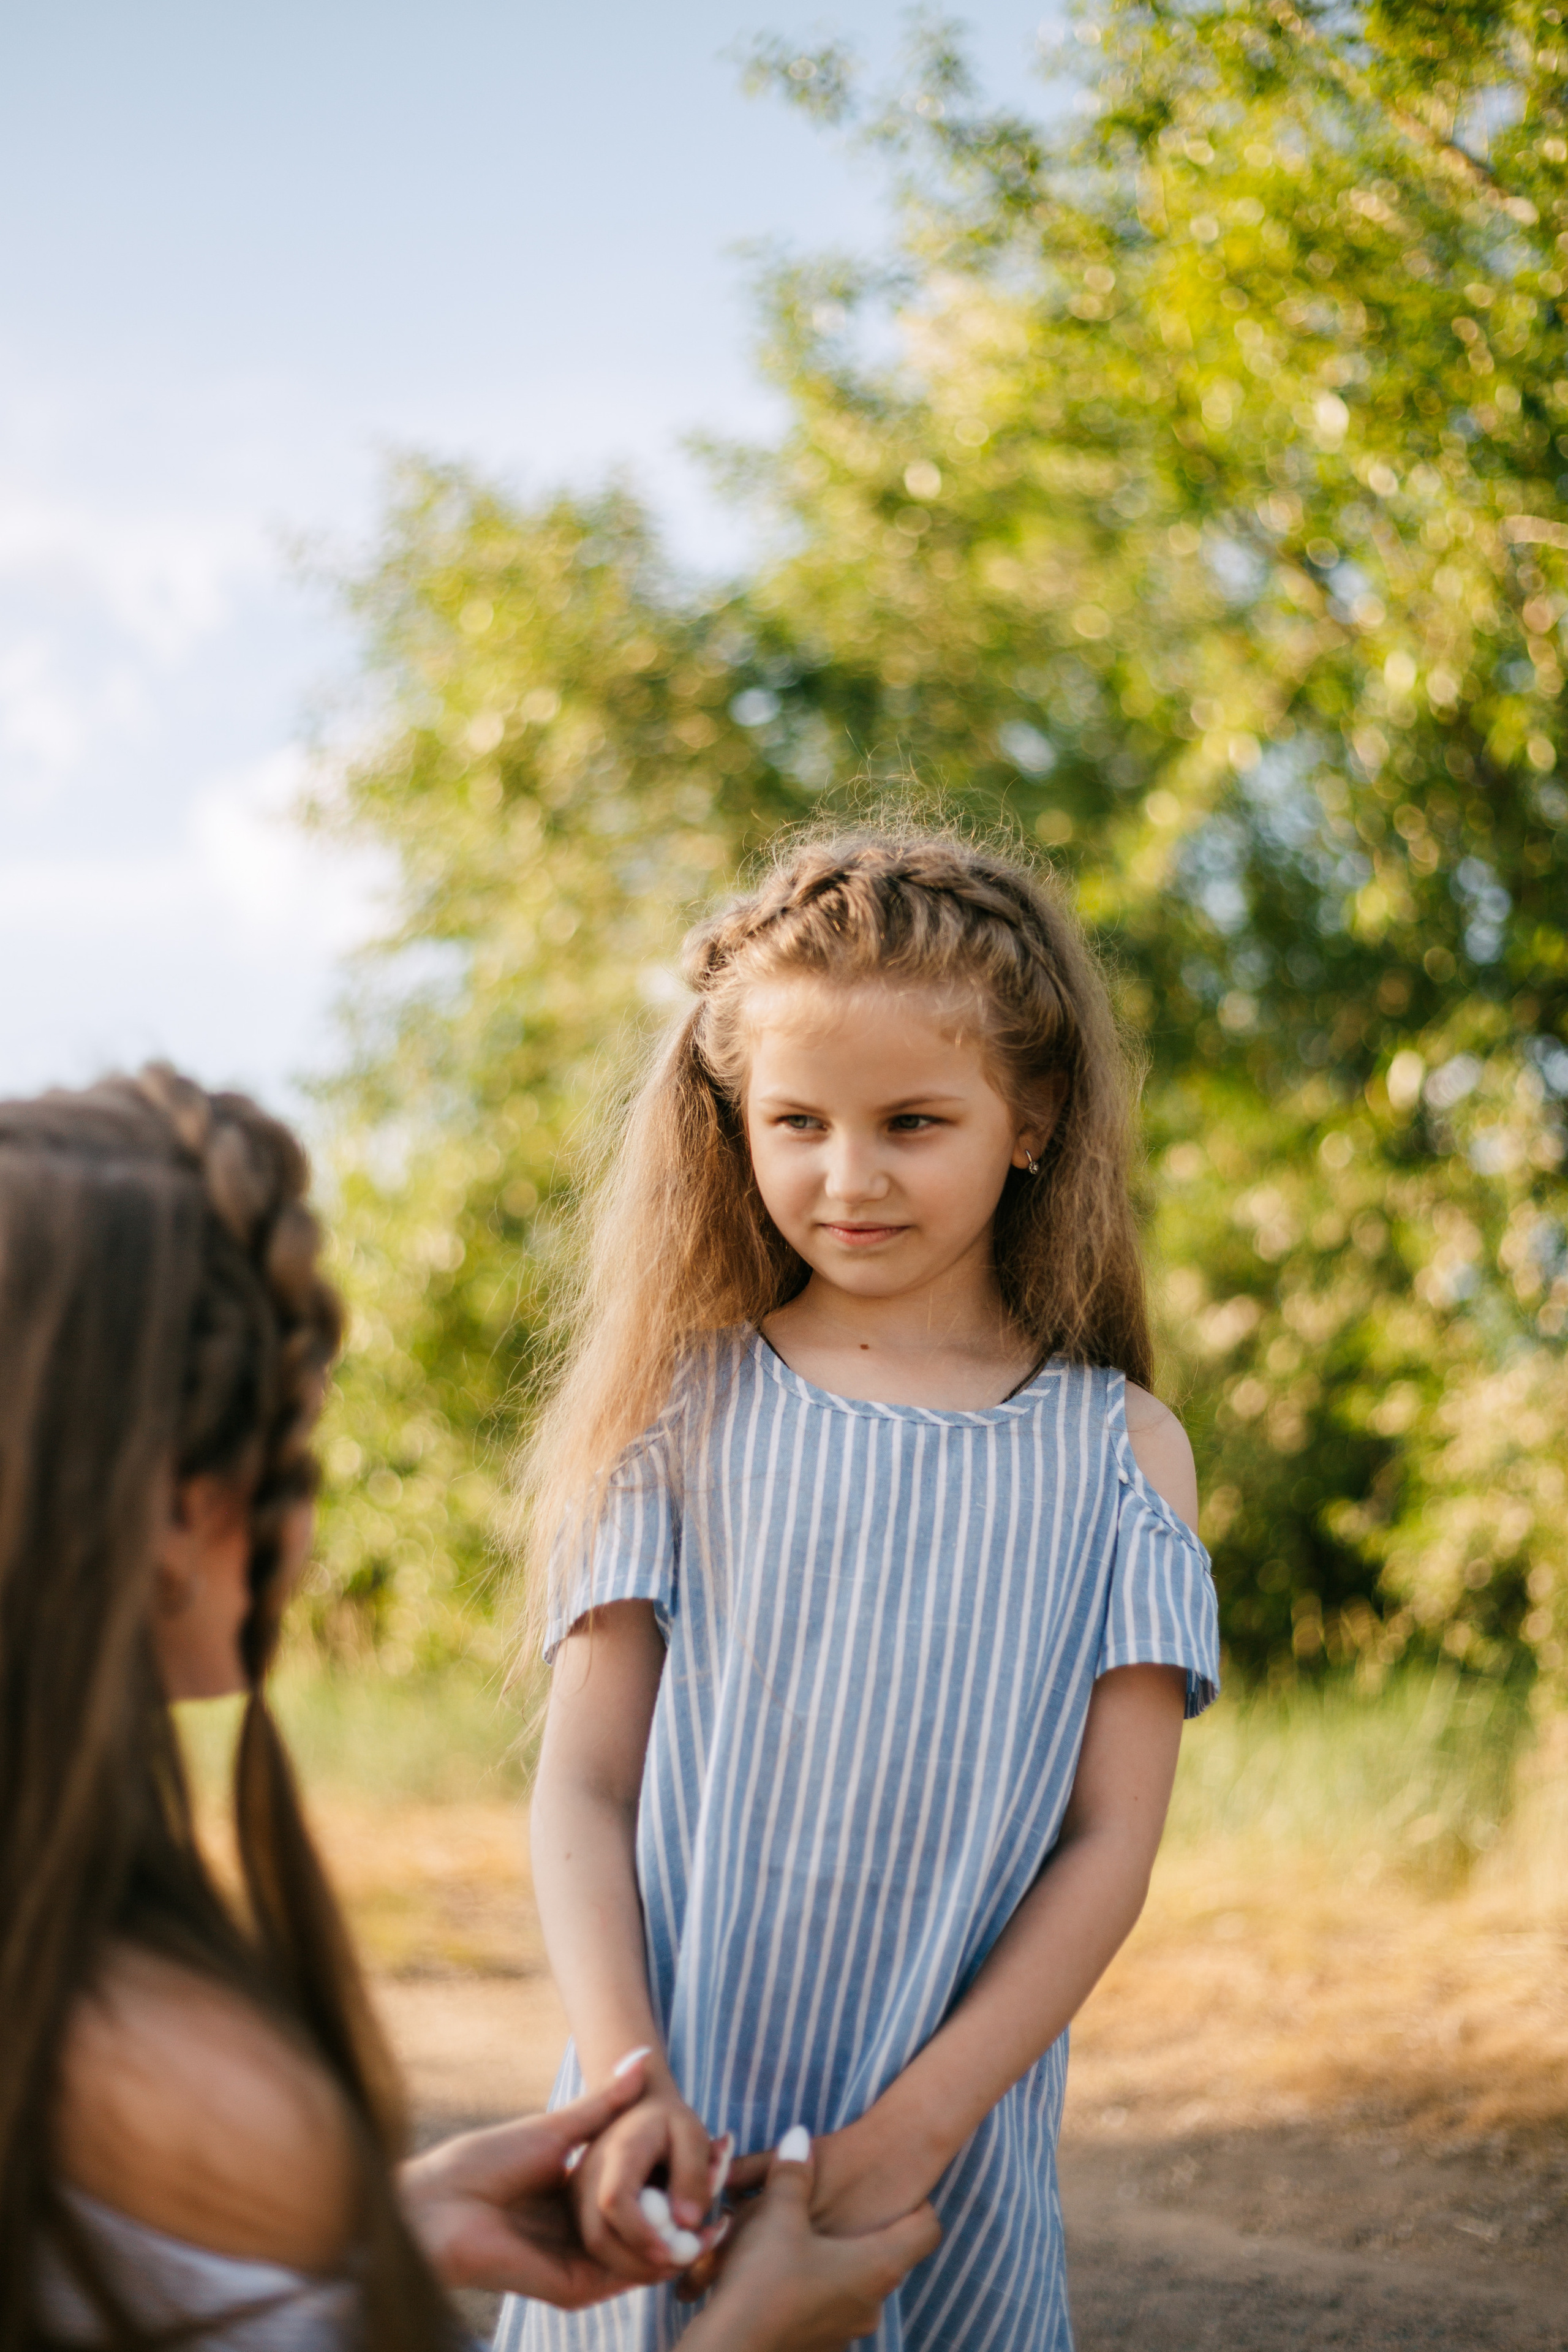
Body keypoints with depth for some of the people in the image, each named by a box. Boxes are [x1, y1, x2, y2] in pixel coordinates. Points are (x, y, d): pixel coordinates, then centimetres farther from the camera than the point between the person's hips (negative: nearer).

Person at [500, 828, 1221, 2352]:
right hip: (674, 2137, 0)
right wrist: (625, 2082, -16)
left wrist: (913, 2130, -12)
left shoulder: (1118, 1449, 1)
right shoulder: (686, 1409, 1)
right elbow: (583, 1785, -2)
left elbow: (1110, 1842, -3)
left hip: (953, 2154, 0)